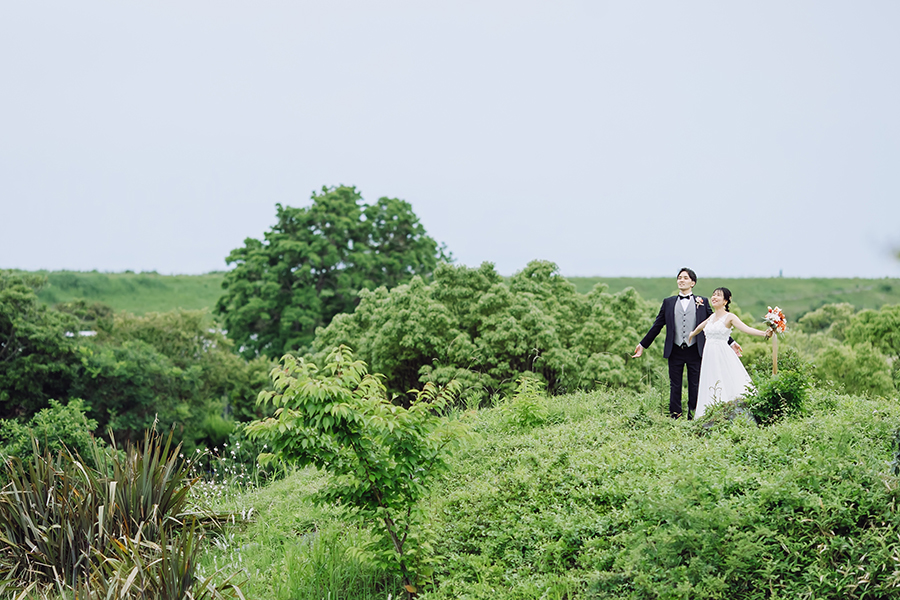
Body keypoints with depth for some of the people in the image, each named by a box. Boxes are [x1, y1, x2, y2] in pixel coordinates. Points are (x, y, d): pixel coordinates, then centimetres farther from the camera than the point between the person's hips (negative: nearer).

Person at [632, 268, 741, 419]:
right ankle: (674, 416, 9)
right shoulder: (668, 302, 9)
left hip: (695, 351, -1)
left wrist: (731, 342, 6)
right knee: (675, 386, 4)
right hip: (675, 351, 1)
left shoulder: (702, 302, 6)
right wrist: (643, 345, 11)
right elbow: (657, 326, 12)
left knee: (695, 386, 2)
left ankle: (693, 417, 9)